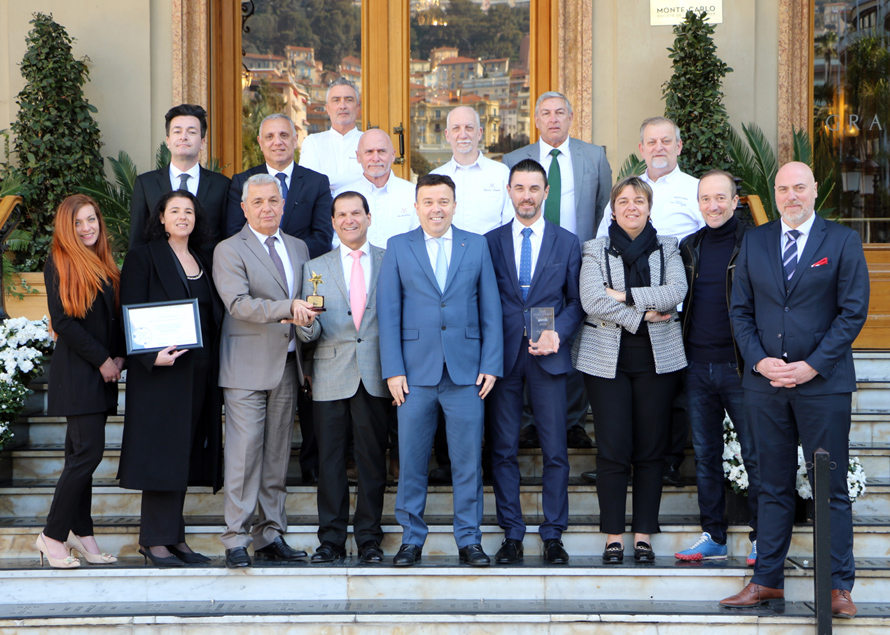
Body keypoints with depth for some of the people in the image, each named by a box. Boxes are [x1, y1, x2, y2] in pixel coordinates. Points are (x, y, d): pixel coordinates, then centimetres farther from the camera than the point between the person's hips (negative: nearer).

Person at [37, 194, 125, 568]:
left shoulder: (104, 264, 17)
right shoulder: (59, 263, -5)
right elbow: (62, 320, -11)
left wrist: (118, 355, 2)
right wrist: (101, 359, -12)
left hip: (102, 371, 7)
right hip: (76, 372, -7)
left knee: (80, 454, 9)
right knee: (88, 451, -12)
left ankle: (80, 533, 12)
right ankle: (53, 535, -4)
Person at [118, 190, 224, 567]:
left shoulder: (202, 262, 17)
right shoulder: (144, 257, -1)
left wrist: (214, 370, 7)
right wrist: (152, 355, -21)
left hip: (200, 372, 6)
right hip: (161, 369, -6)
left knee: (185, 453, 7)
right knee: (163, 450, -7)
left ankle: (175, 537, 13)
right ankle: (155, 540, -1)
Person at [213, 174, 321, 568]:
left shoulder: (298, 248, 16)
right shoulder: (228, 251, -2)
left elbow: (306, 303, 17)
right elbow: (238, 303, -15)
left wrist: (307, 323, -6)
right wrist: (287, 309, -26)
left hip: (287, 365, 5)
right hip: (247, 367, -5)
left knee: (277, 454, 8)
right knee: (244, 453, -8)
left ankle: (270, 536, 15)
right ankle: (236, 540, -2)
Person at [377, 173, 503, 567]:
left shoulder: (476, 246, 9)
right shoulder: (398, 248, 7)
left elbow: (490, 309, 7)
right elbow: (388, 312, 3)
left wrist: (491, 365, -1)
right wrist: (393, 370, -4)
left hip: (466, 371, 0)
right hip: (415, 371, 0)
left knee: (468, 460, 2)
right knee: (411, 460, 3)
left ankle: (469, 540, 12)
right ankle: (411, 538, 15)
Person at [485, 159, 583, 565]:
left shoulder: (567, 243, 8)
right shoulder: (490, 242, 8)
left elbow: (576, 301, 8)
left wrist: (557, 333, -10)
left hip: (549, 357, 0)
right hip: (503, 356, 0)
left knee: (555, 451, 1)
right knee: (503, 450, 3)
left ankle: (553, 535, 10)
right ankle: (512, 535, 11)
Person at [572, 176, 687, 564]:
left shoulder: (667, 249, 11)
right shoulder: (595, 251, 6)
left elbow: (676, 292, -6)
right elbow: (592, 300, -9)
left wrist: (625, 295, -12)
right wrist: (642, 315, -12)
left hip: (657, 357, 2)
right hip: (607, 357, -1)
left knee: (651, 449, 2)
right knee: (612, 449, -5)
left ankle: (644, 535, 9)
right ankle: (613, 536, 3)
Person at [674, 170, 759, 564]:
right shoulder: (689, 247, 12)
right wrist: (681, 352, 7)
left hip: (740, 366, -5)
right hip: (698, 366, 5)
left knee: (755, 454, -1)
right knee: (705, 455, 10)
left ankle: (763, 539, 8)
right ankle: (713, 537, 18)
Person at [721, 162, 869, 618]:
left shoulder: (843, 241, 1)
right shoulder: (754, 242, 10)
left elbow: (853, 311, -4)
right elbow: (740, 309, 10)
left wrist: (812, 365, -11)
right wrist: (758, 360, -5)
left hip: (823, 382, -3)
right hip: (765, 382, 3)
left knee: (831, 489, 1)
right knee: (773, 486, 9)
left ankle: (839, 587, 8)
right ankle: (767, 581, 15)